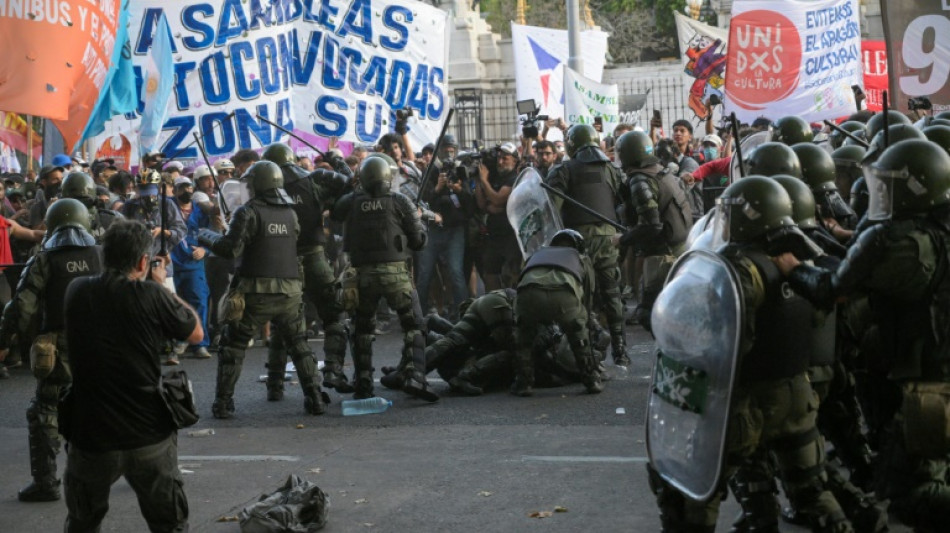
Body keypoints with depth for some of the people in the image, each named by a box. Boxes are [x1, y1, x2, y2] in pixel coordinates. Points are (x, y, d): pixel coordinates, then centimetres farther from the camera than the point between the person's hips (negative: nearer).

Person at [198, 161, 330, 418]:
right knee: (299, 346, 17)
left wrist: (206, 236, 3)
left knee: (232, 347, 9)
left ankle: (223, 403, 8)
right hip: (290, 292, 4)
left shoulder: (249, 212, -8)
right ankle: (315, 398, 11)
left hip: (257, 293, -4)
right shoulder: (290, 213, 8)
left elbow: (231, 248, -14)